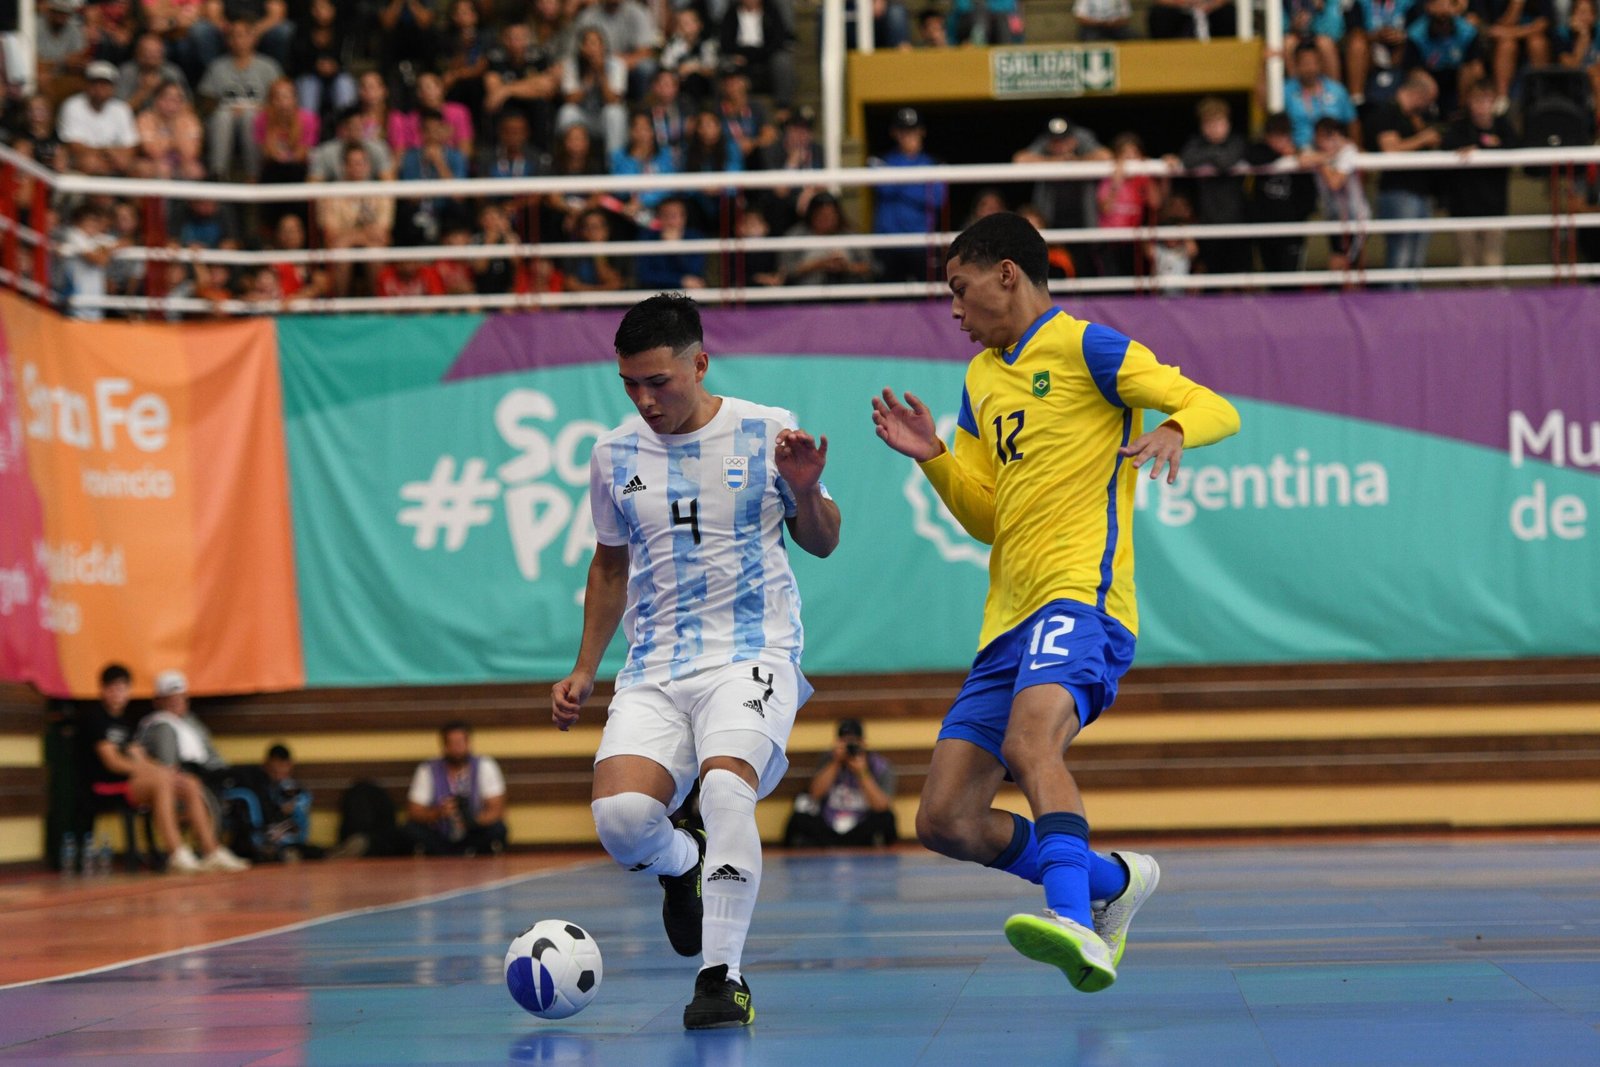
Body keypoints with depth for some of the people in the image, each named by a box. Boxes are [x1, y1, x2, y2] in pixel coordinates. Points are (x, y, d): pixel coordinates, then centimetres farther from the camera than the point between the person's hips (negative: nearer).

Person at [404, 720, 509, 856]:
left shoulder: (485, 767, -6)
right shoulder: (427, 771, -6)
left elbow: (496, 810, -10)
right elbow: (413, 813, -8)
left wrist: (475, 820, -32)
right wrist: (438, 812, -30)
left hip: (475, 837, 0)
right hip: (439, 842, 0)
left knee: (497, 829, -29)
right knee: (412, 829, -27)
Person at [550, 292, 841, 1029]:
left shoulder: (768, 433, 0)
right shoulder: (613, 456, 9)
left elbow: (822, 543, 11)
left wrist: (805, 492, -11)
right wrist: (584, 671, 20)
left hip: (754, 654, -3)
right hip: (654, 667, 3)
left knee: (724, 783, -33)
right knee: (621, 815, -21)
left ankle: (723, 975, -21)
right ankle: (681, 866, 17)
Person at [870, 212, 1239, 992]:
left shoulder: (1083, 346, 0)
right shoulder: (980, 380, 23)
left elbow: (1215, 408, -6)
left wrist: (1174, 431, -28)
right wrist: (933, 459, 8)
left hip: (1079, 598, -9)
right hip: (1008, 620, 9)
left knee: (1030, 741, -37)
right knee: (946, 821, 2)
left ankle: (1074, 921, -51)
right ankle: (1111, 880, 19)